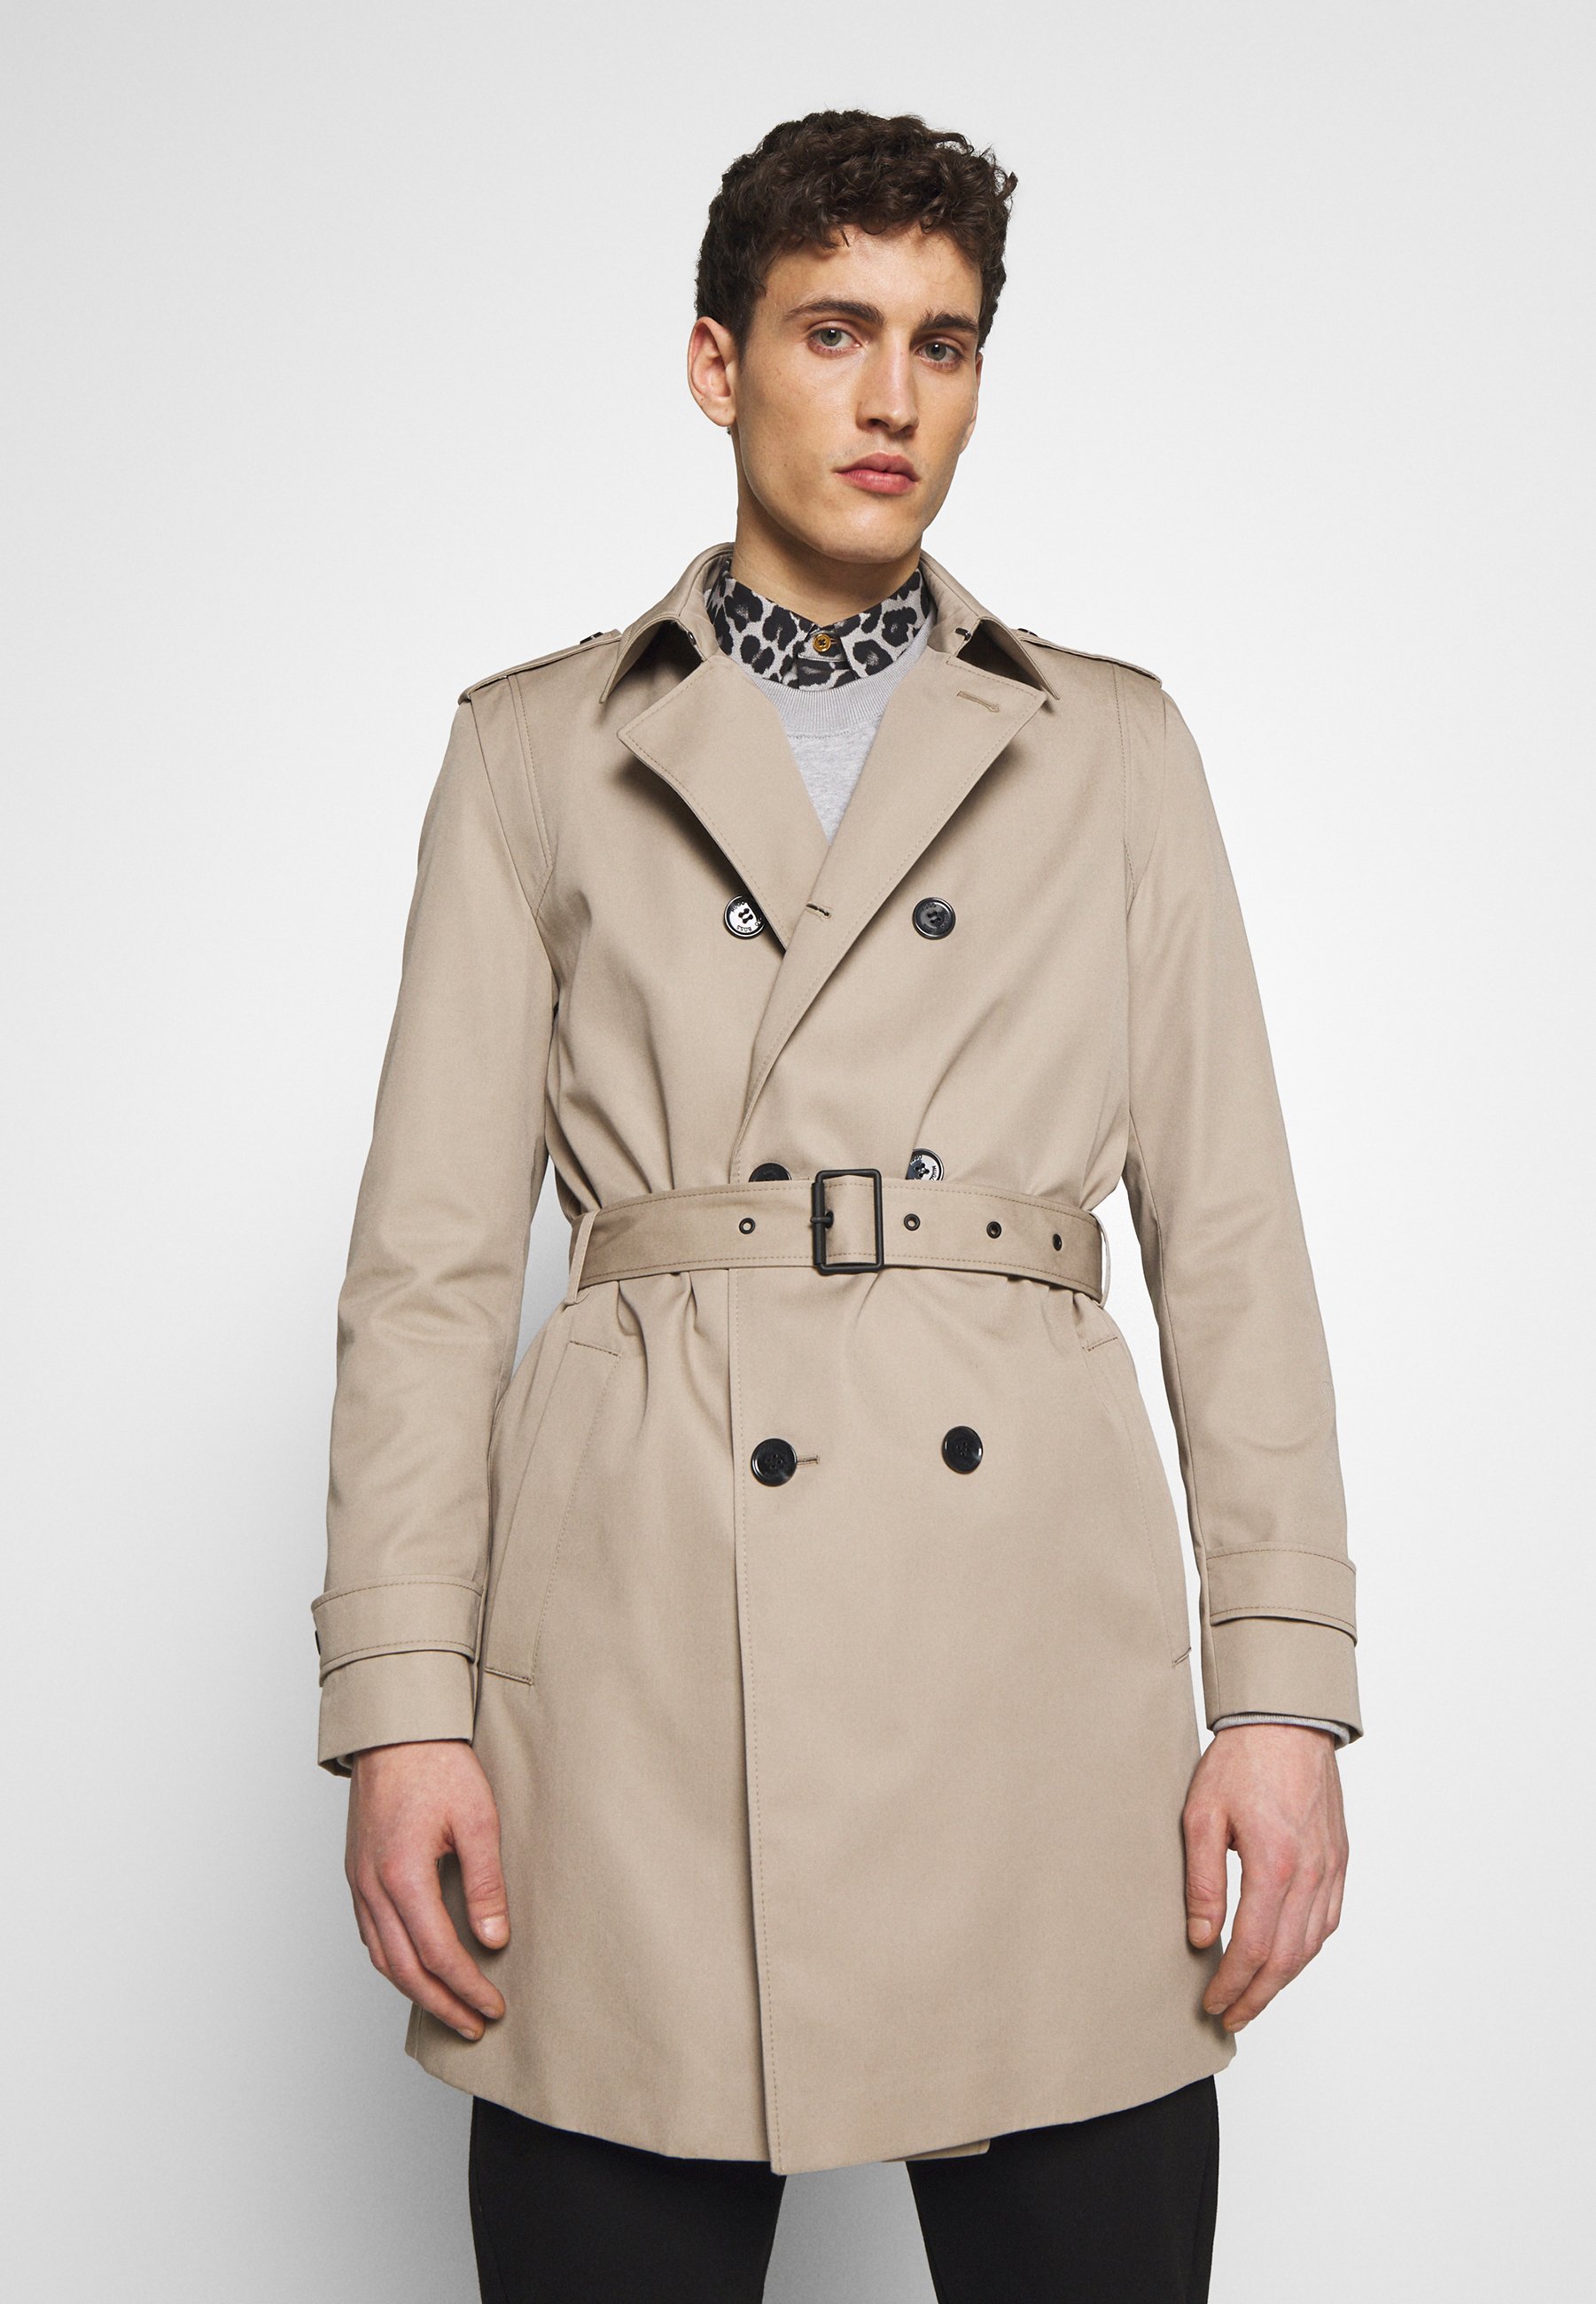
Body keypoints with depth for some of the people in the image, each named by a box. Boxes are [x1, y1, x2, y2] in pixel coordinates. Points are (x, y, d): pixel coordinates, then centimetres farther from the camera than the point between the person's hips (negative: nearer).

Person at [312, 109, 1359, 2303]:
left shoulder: (1112, 748, 13)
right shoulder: (539, 748, 11)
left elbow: (1231, 1240, 9)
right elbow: (433, 1257, 5)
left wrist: (1282, 1688, -1)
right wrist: (398, 1702, -4)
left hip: (1035, 1645, 1)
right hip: (640, 1638, 0)